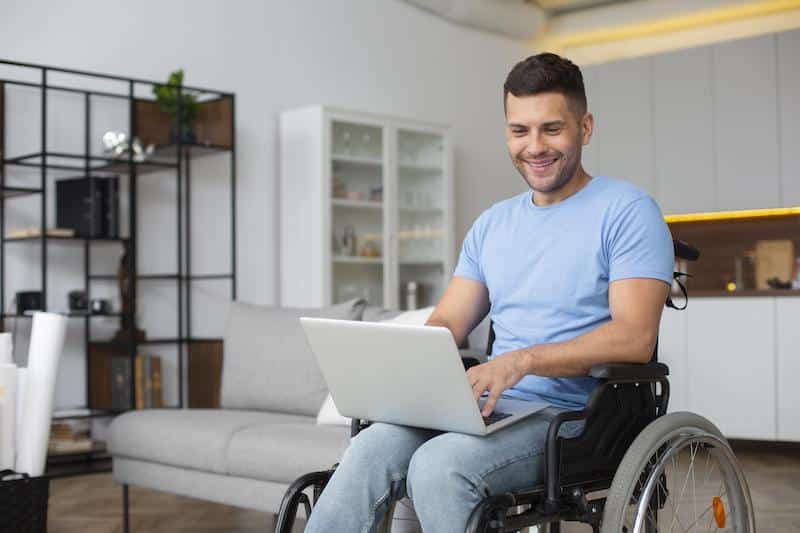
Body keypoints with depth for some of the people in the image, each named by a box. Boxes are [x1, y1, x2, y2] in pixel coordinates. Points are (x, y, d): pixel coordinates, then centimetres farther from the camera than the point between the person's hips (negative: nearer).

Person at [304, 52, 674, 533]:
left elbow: (635, 337, -13)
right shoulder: (493, 224, 20)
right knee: (371, 451, -24)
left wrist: (525, 358, -26)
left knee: (438, 465, -33)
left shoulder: (627, 211, -1)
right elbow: (446, 324, 18)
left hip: (577, 417, -5)